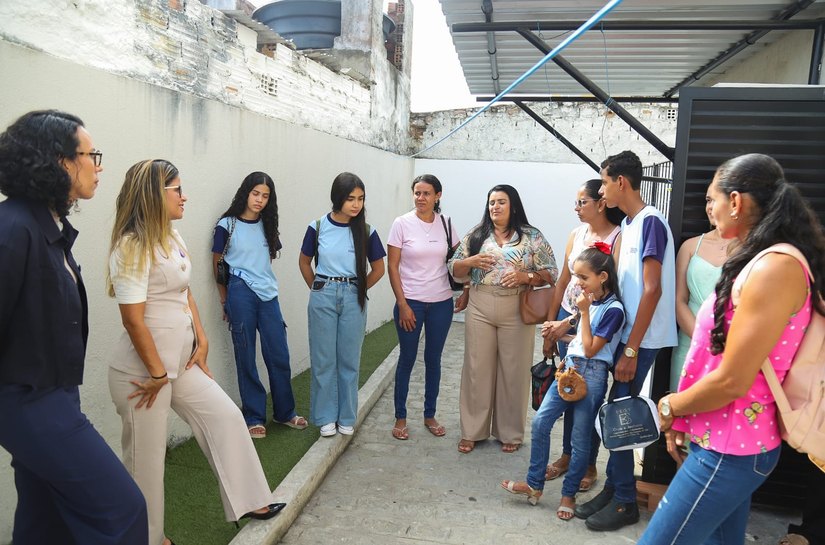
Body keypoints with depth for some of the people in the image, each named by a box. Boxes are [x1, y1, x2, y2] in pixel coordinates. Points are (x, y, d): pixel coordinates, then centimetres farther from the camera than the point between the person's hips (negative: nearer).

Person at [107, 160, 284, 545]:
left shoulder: (172, 238, 7)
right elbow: (133, 319, -21)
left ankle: (247, 501, 26)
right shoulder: (132, 246, -19)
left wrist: (202, 342, 7)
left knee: (226, 417, 12)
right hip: (143, 370, -9)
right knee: (146, 458, 8)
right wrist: (157, 374, -16)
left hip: (182, 362, 9)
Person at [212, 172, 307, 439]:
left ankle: (285, 412, 23)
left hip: (268, 294, 4)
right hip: (241, 295, -4)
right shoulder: (227, 225, -2)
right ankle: (254, 417, 16)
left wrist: (261, 279, 12)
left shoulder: (267, 226, 11)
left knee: (279, 356, 7)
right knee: (246, 357, 4)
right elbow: (218, 265, 3)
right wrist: (225, 300, 7)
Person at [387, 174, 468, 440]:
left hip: (441, 303, 3)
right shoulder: (402, 224, -7)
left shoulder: (446, 224, 2)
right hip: (410, 303, -3)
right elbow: (392, 267, -7)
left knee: (433, 360, 12)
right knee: (407, 359, 7)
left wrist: (466, 291, 2)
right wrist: (402, 304, -11)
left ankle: (430, 415, 27)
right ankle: (400, 417, 22)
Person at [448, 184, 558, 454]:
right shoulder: (475, 235, 8)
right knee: (477, 369, 7)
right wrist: (470, 261, -11)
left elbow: (550, 273, -2)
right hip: (479, 310, 2)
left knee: (513, 371, 6)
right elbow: (454, 269, 9)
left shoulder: (532, 237, 1)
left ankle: (511, 432, 23)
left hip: (516, 312, -2)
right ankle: (472, 430, 21)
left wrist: (526, 277, -19)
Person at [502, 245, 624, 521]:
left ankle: (569, 494, 21)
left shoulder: (613, 309, -14)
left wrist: (584, 313, -15)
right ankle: (534, 485, 10)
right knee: (540, 421, -2)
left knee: (581, 439, 4)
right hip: (570, 367, 7)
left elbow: (590, 349, -15)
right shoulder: (585, 298, 8)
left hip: (592, 375, -7)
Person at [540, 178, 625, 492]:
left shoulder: (618, 238, -13)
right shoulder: (577, 235, 7)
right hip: (565, 320, 6)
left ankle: (589, 464, 23)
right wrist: (550, 327, 11)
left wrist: (568, 324, -20)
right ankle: (567, 455, 29)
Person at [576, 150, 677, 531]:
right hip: (624, 334, 8)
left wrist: (631, 349, -19)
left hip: (639, 340, -8)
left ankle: (625, 502, 14)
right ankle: (613, 489, 26)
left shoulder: (650, 222, -15)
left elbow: (652, 290, -19)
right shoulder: (628, 224, 11)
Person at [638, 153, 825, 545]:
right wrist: (684, 420, 11)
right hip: (730, 441, 9)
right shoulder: (761, 262, 11)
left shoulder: (775, 267, -21)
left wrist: (669, 409, -7)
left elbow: (732, 380, -23)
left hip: (729, 450, -9)